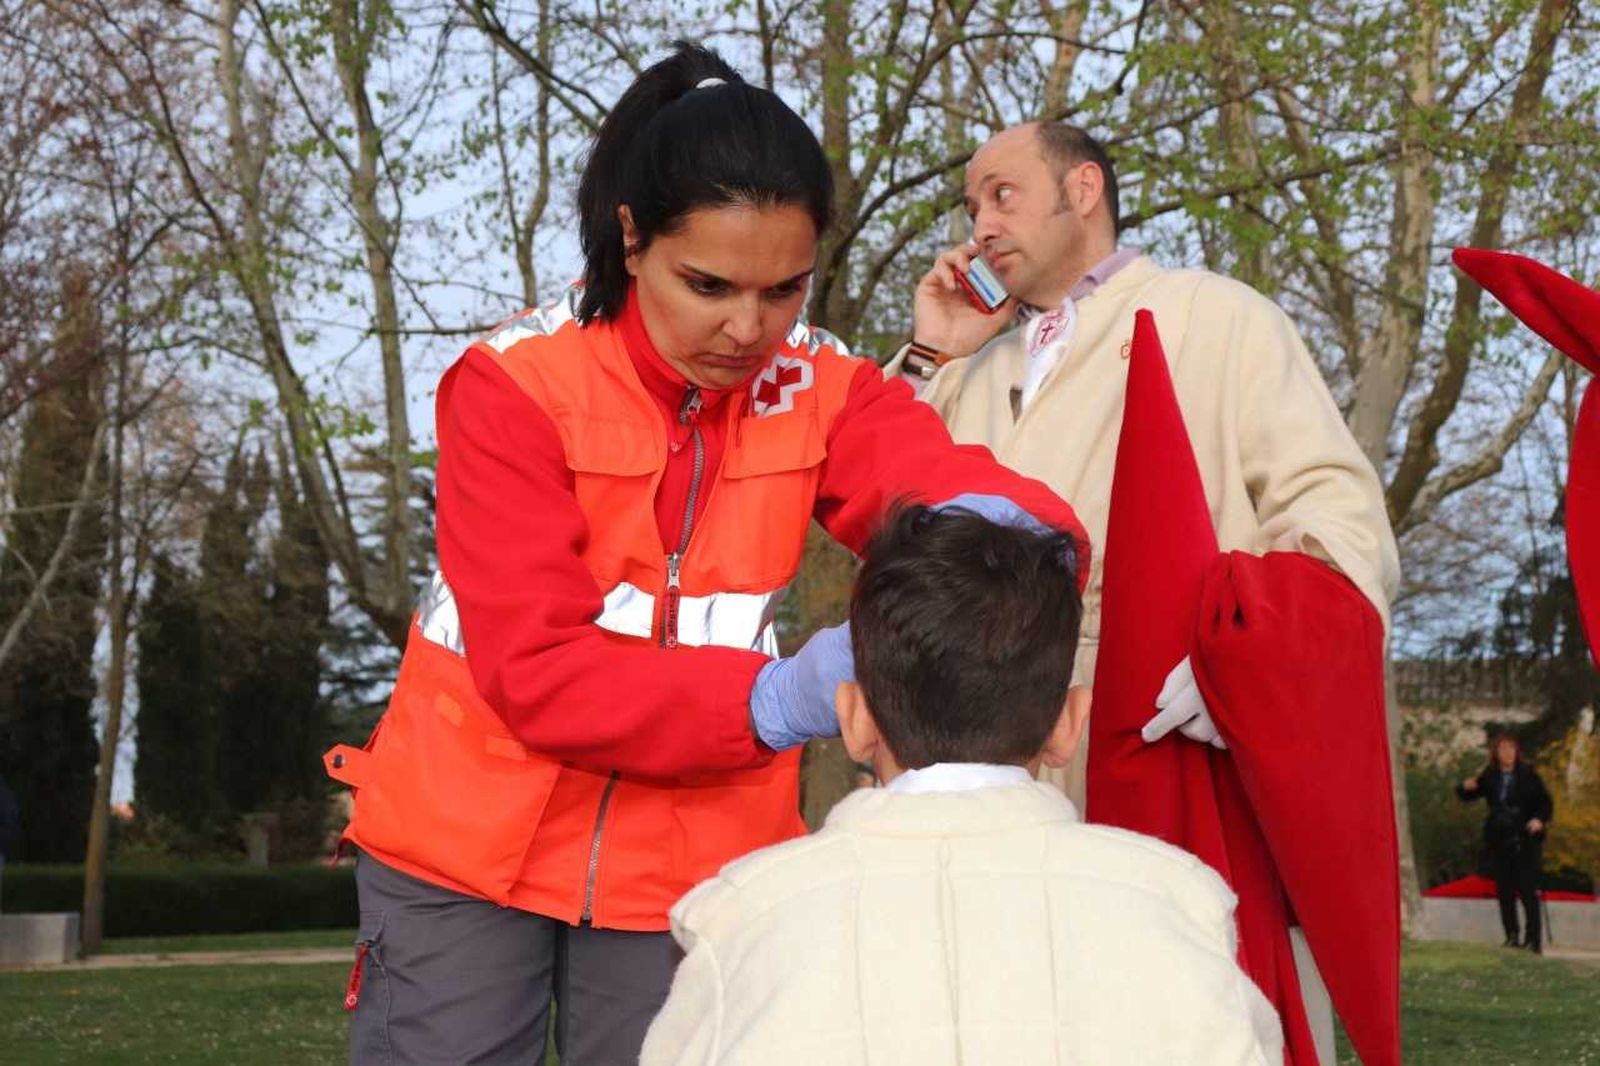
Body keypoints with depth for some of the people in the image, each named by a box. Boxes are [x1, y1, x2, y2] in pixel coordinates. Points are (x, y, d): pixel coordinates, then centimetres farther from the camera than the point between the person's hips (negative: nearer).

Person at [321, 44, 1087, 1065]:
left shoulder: (821, 392, -4)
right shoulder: (515, 385, -15)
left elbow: (985, 500, -19)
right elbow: (534, 666, -22)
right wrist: (774, 701, -35)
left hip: (690, 869, 3)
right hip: (469, 847, -2)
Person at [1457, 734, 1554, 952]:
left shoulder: (1528, 775, -2)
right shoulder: (1489, 777, 6)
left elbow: (1546, 803, -2)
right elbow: (1468, 796, 18)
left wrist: (1540, 819, -21)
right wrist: (1466, 787, -6)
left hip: (1526, 840, -4)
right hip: (1499, 841, 4)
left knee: (1528, 889, -8)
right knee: (1504, 891, 5)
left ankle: (1534, 940, -7)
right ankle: (1512, 937, 13)